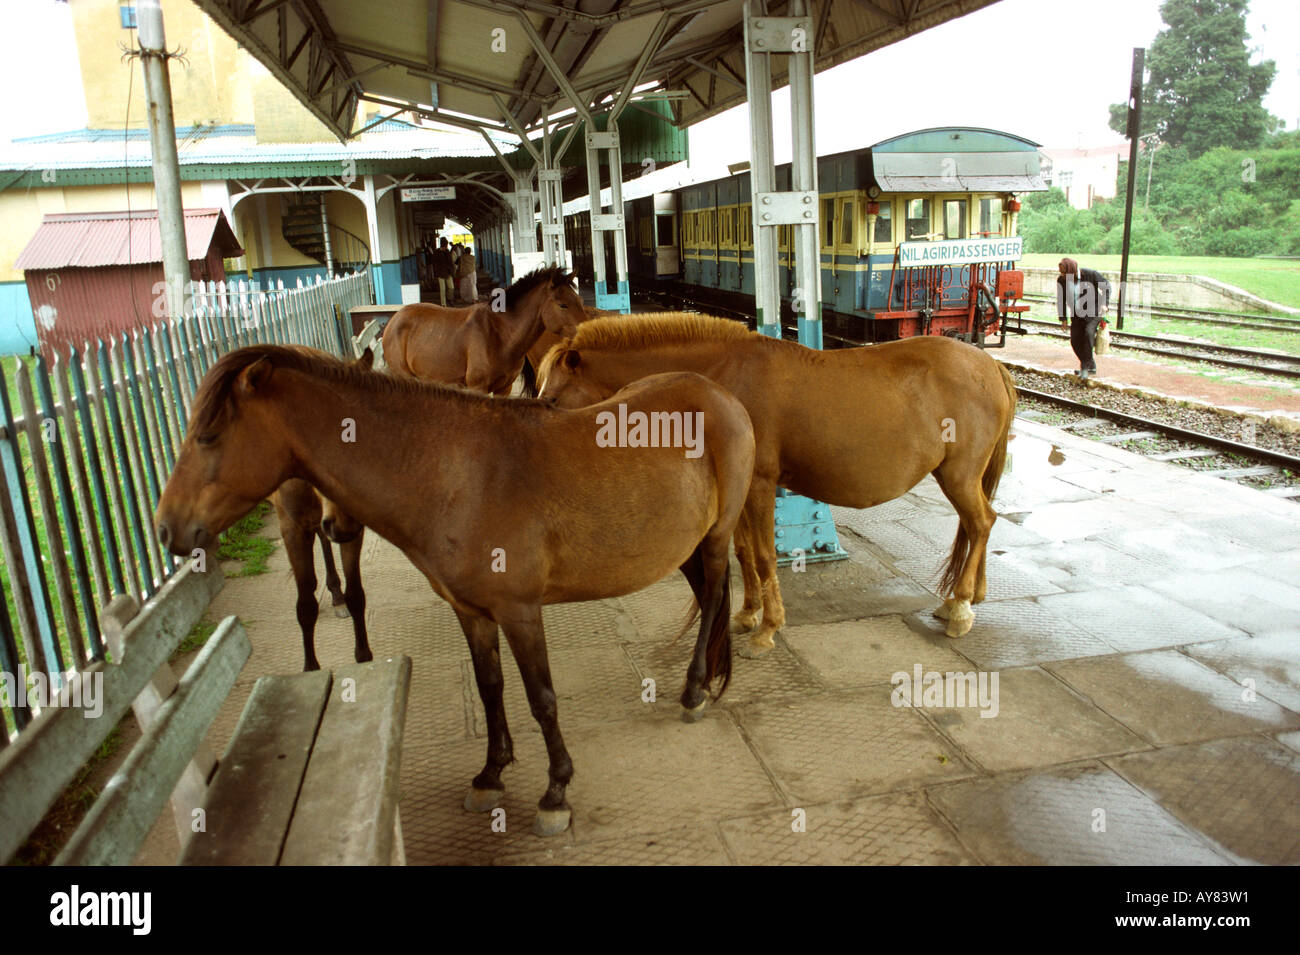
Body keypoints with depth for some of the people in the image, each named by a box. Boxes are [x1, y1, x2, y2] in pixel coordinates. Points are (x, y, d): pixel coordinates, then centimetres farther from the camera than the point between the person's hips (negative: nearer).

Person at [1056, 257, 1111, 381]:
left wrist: (1105, 304, -13)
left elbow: (1106, 286, -1)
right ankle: (1091, 366, 19)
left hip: (1094, 312, -5)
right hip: (1077, 315, 5)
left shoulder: (1090, 274, -14)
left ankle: (1085, 367, -19)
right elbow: (1061, 300, 6)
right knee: (1075, 341, -1)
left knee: (1088, 333, -25)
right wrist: (1063, 319, 6)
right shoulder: (1061, 280, -6)